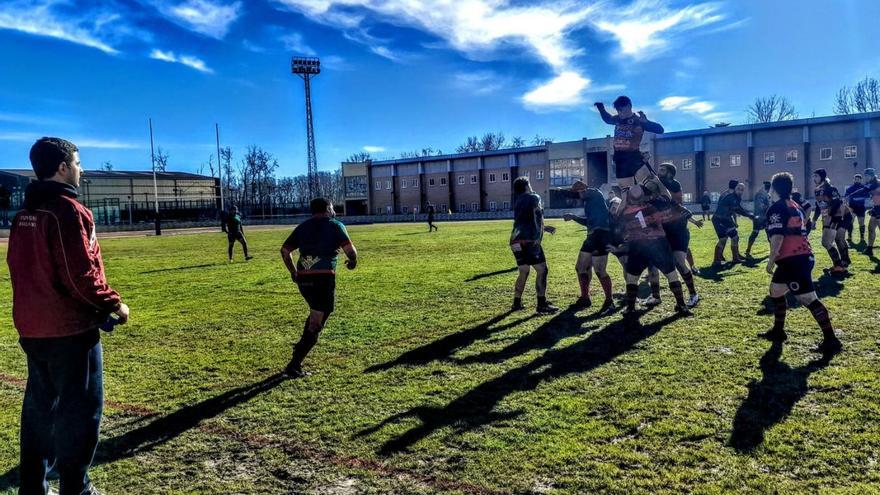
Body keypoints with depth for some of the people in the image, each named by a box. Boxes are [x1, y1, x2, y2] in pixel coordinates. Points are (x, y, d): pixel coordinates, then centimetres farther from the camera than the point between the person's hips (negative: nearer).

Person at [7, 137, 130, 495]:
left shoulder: (24, 213, 11)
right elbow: (81, 275, -20)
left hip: (32, 328, 9)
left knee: (40, 407, 18)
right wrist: (113, 304, -8)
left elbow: (21, 267, 15)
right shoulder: (67, 209, -16)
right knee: (79, 410, 2)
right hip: (70, 330, -9)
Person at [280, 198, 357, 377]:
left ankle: (302, 347, 24)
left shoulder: (302, 227, 17)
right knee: (315, 324, 1)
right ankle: (294, 366, -3)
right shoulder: (335, 225, 3)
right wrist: (352, 261, 11)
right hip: (324, 278, -6)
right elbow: (350, 250, -9)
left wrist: (293, 272, 22)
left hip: (303, 278, 6)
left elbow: (284, 250, 13)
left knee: (315, 313, 30)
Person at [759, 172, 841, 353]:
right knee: (775, 291, 21)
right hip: (803, 256, 10)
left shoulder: (776, 209, -10)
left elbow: (777, 237, -19)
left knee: (808, 299, -10)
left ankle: (830, 340, -8)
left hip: (792, 260, -10)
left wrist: (771, 260, -14)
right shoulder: (795, 206, 18)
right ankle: (778, 331, 30)